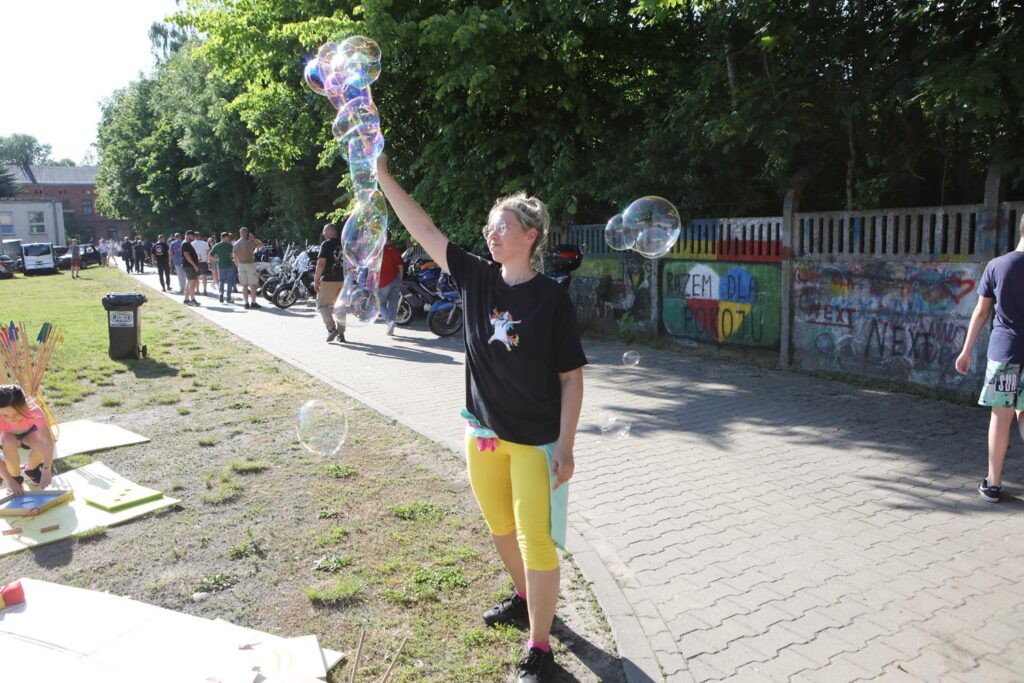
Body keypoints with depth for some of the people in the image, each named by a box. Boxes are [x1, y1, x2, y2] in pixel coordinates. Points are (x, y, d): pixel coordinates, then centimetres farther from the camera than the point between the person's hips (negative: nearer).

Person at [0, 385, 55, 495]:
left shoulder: (34, 411, -39)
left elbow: (48, 441, -42)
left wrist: (46, 471, -50)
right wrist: (10, 481, -41)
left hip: (29, 432, 0)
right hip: (9, 436, 0)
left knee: (41, 445, -32)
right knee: (9, 443, -35)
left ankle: (31, 469, 3)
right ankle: (16, 477, -7)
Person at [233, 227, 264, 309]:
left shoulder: (235, 244, 5)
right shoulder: (250, 243, -13)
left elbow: (235, 257, 9)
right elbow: (261, 244, -2)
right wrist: (254, 239, 8)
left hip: (241, 265, 6)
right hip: (250, 264, -6)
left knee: (244, 285, 9)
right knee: (253, 284, 0)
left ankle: (246, 303, 10)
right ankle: (253, 303, -3)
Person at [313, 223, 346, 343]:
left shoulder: (326, 244, -7)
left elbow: (321, 263, -14)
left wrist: (316, 280, -9)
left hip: (329, 280, -6)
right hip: (343, 280, 6)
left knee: (322, 305, 4)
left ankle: (331, 329, -11)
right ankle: (341, 333, 13)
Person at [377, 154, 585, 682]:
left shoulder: (552, 297, -13)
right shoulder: (476, 278, -1)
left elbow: (572, 377, -11)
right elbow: (423, 229, -3)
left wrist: (565, 448, -14)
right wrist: (383, 176, -8)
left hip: (536, 440, -5)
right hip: (484, 432, 5)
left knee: (536, 541, -1)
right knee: (501, 529, 20)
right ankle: (524, 596, 46)